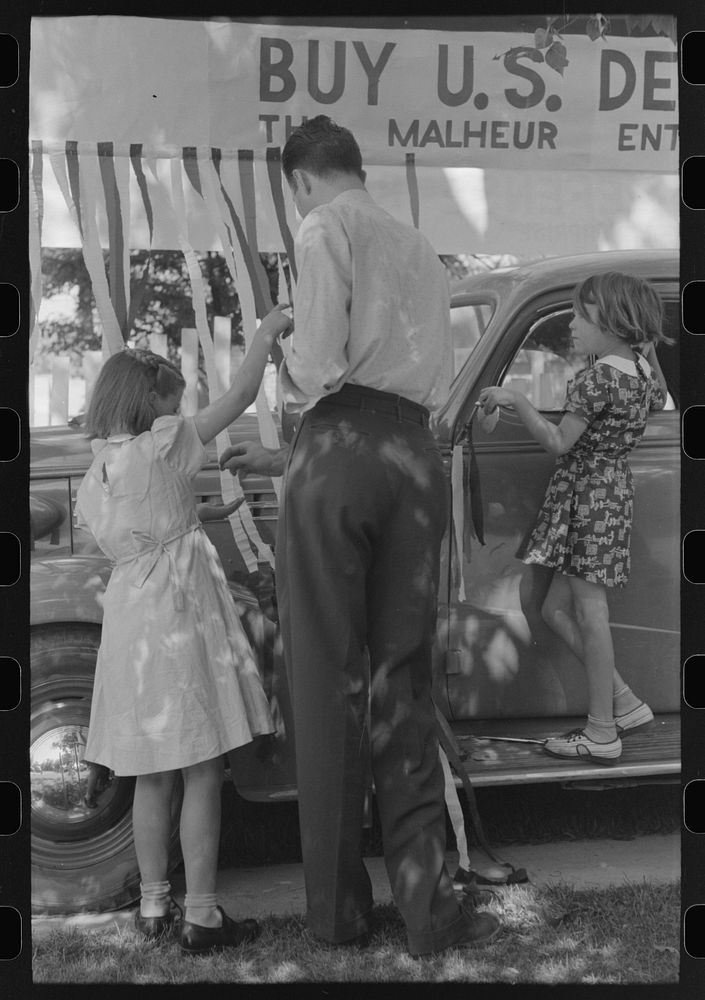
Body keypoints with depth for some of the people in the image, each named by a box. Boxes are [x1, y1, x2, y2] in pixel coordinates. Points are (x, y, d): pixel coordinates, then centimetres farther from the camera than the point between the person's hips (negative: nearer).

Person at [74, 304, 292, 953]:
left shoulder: (96, 474, 9)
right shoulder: (163, 447, -11)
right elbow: (242, 394, -9)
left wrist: (202, 514, 18)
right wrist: (268, 331, 0)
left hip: (129, 623, 7)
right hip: (180, 617, -7)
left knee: (153, 776, 15)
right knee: (203, 774, 0)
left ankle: (154, 906, 23)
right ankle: (202, 917, 4)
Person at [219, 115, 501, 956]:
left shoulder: (325, 229, 4)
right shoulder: (418, 249, 25)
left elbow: (318, 362, -11)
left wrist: (288, 375, 13)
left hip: (342, 452, -6)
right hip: (417, 455, 6)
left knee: (328, 683, 0)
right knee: (403, 680, 7)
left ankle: (338, 908, 6)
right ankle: (426, 902, 3)